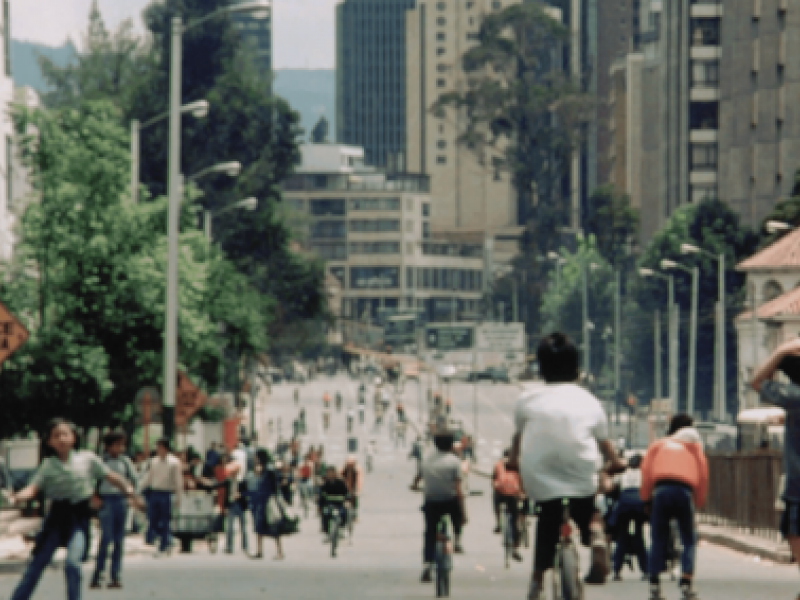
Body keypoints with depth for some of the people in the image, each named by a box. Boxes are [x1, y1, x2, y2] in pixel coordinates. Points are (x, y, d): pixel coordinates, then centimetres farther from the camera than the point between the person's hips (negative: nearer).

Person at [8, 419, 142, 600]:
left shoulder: (87, 459, -2)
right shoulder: (48, 465, -1)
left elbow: (111, 477, 5)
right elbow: (33, 488, -12)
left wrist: (129, 493, 2)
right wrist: (18, 497, -32)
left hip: (78, 517, -2)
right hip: (56, 517, 2)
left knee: (72, 562, -20)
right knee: (37, 563, 7)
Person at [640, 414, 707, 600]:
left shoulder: (658, 445, 26)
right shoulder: (693, 445, 25)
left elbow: (646, 468, 11)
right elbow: (703, 471, 14)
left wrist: (646, 494, 17)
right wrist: (699, 499, 20)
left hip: (661, 489, 1)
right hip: (684, 490, -1)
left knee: (658, 540, 7)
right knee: (689, 540, 8)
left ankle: (654, 585, -3)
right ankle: (686, 583, -7)